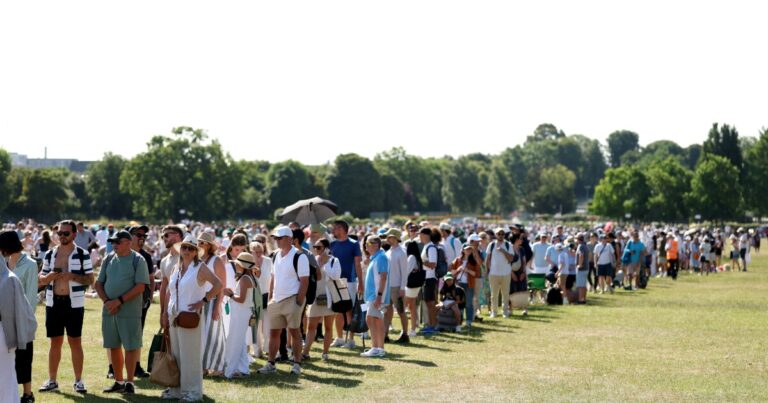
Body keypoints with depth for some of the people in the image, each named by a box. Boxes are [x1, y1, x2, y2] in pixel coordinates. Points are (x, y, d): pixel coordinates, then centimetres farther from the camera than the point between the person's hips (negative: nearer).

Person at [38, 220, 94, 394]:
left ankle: (78, 381, 6)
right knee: (55, 342, 8)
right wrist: (49, 276, -11)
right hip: (53, 302, 3)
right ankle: (52, 380, 14)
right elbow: (41, 279, 12)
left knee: (75, 341, 0)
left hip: (74, 303, -3)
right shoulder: (50, 254, 10)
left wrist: (73, 276, -19)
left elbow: (90, 279, -3)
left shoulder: (82, 254, -1)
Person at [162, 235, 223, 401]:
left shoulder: (200, 267, -5)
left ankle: (193, 390, 2)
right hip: (174, 317, 7)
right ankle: (177, 388, 18)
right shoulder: (177, 268, 14)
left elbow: (218, 284, -14)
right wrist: (166, 314, 14)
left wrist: (203, 301, -14)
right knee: (175, 353, 10)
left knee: (190, 354, -4)